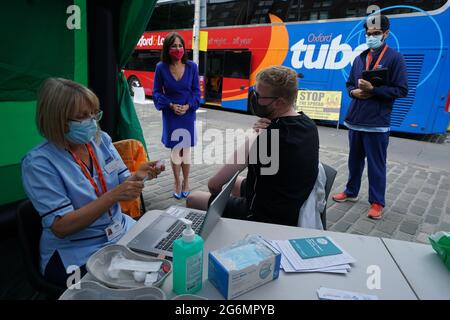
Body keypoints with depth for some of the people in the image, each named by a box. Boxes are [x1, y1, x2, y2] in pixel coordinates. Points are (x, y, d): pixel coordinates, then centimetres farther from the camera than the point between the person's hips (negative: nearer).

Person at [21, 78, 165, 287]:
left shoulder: (101, 140, 0)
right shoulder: (38, 163, -15)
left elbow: (122, 186, 4)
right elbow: (61, 227, -19)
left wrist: (138, 177, -19)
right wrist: (113, 196, -29)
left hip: (122, 232, 5)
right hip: (76, 255, -5)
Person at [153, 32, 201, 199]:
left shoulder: (191, 66, -4)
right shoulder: (161, 68, -6)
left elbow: (196, 91, 1)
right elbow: (156, 92, -1)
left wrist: (188, 106, -13)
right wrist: (171, 105, -14)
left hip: (188, 114, 1)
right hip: (170, 115, -1)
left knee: (186, 149, 9)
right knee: (175, 149, 7)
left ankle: (186, 182, 26)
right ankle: (177, 183, 24)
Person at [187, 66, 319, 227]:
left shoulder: (269, 136, -31)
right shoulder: (308, 124, -5)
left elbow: (214, 184, -25)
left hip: (266, 218, -8)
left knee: (193, 199, 7)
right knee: (235, 183, 31)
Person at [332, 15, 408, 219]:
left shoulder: (394, 58, -3)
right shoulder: (360, 59, 12)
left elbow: (401, 90, -8)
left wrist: (373, 90, -19)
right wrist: (355, 92, -5)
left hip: (377, 123, -5)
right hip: (355, 120, 5)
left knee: (376, 165, 2)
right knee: (354, 161, 16)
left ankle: (377, 202, 15)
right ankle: (351, 192, 32)